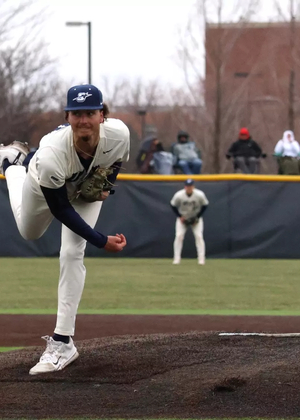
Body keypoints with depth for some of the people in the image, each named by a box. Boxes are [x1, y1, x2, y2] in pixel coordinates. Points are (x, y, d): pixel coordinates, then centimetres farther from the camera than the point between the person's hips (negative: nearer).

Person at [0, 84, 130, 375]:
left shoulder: (119, 134, -39)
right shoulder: (51, 154, -47)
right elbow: (61, 210, -34)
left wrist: (107, 185, -19)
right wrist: (102, 241, -35)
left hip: (87, 187, 1)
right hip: (44, 186, -1)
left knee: (72, 253, -15)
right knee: (29, 233, 29)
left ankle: (62, 341, -11)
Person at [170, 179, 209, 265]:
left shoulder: (200, 195, -22)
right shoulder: (179, 195, -22)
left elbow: (205, 205, -7)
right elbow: (173, 205, -6)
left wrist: (197, 217, -11)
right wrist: (180, 217, -11)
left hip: (196, 218, 0)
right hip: (182, 218, 0)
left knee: (199, 236, -11)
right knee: (179, 236, -11)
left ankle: (201, 258, -6)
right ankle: (177, 258, -5)